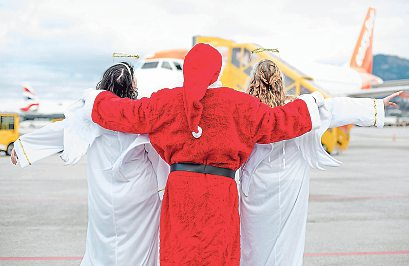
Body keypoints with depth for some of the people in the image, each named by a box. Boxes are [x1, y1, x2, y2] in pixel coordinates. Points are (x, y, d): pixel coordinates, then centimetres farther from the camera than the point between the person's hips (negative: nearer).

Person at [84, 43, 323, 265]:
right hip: (221, 191, -1)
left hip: (180, 187, 1)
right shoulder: (238, 103, 0)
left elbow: (124, 114, 9)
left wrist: (96, 99, 28)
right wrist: (310, 106, 23)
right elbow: (277, 122, 5)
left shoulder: (167, 101, 3)